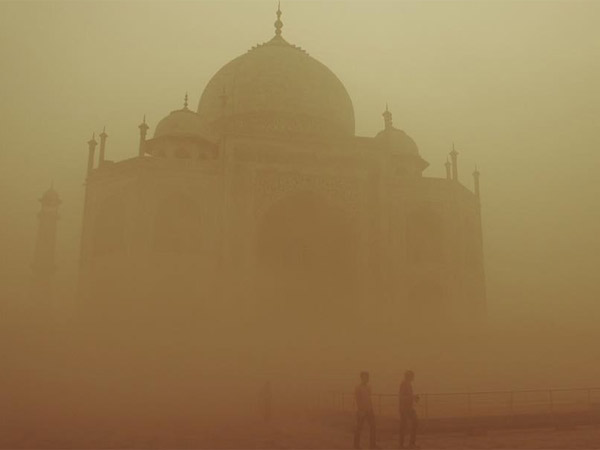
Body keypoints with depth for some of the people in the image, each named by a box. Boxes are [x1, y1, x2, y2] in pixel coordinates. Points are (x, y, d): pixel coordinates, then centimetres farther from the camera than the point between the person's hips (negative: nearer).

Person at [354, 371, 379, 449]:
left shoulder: (368, 388, 12)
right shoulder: (358, 388, -10)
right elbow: (357, 400, -14)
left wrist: (372, 409, 13)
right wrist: (360, 410, -19)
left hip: (369, 410, 7)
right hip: (361, 411, -7)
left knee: (372, 426, 5)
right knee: (359, 428, 2)